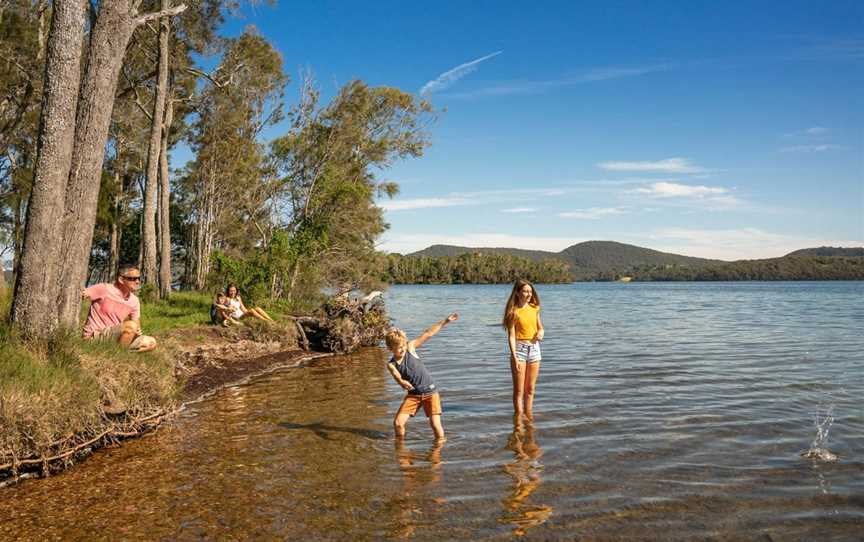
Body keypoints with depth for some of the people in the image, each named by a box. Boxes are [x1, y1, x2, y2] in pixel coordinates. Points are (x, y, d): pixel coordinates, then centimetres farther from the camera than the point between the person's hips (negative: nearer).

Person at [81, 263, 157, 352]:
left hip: (115, 336, 6)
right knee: (131, 325, -30)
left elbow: (137, 324, 9)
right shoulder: (104, 289, -13)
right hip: (95, 336, -6)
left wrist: (137, 330, -15)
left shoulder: (134, 301, 3)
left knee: (151, 343, -8)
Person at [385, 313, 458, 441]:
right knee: (398, 422, -5)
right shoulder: (391, 365, -5)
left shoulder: (410, 347, -6)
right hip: (413, 394, 2)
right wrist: (402, 382, -48)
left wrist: (445, 321, -14)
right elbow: (397, 377, -23)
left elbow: (428, 334, -9)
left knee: (435, 423, -11)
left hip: (430, 391, -2)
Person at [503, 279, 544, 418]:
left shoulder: (534, 308, 6)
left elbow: (540, 326, 20)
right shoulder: (514, 312, -10)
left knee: (530, 389, 13)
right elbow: (511, 335, -12)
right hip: (519, 349, -5)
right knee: (519, 390, 0)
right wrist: (514, 357, -19)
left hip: (534, 348, 5)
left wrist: (540, 332, -5)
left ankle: (528, 417, 24)